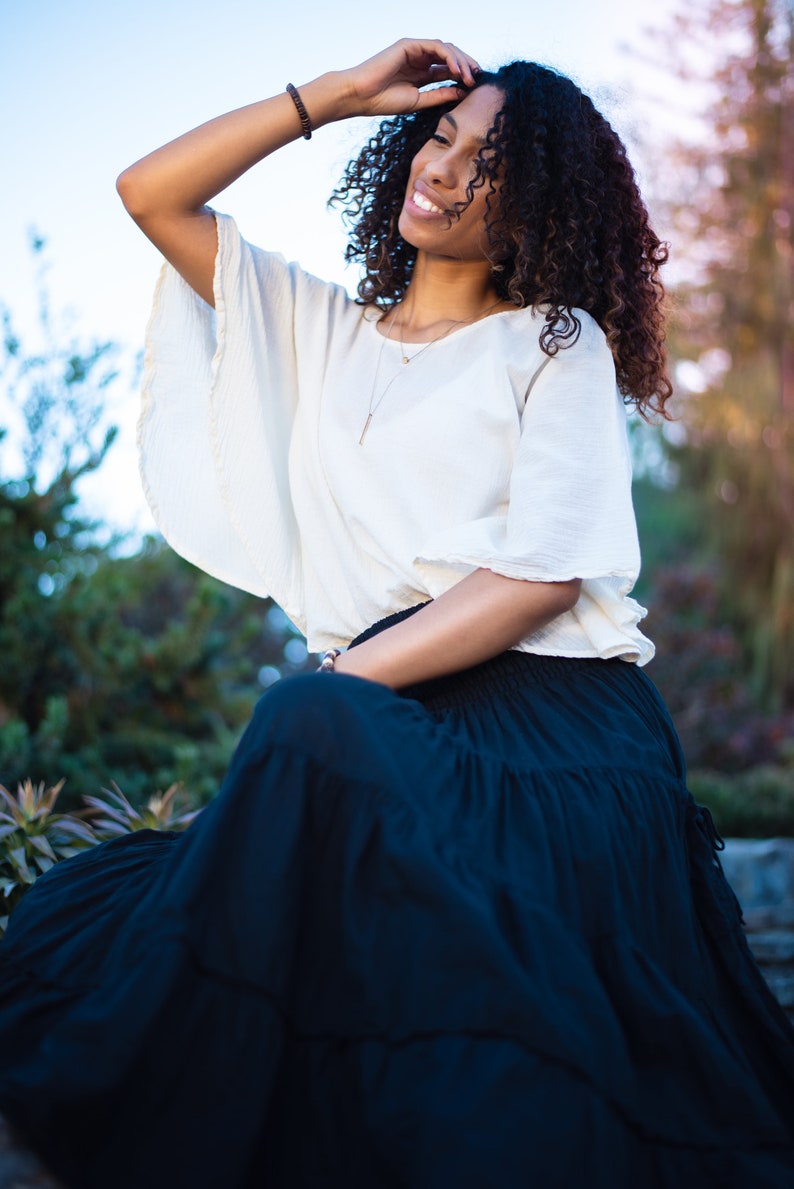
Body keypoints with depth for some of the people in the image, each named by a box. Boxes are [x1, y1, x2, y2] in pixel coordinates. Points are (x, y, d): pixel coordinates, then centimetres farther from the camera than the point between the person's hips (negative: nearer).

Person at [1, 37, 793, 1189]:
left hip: (545, 719, -3)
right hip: (378, 735, 4)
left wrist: (342, 679, -13)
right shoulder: (322, 328, 25)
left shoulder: (559, 343, 10)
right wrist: (340, 93, 16)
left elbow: (544, 572, -4)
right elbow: (151, 194, 21)